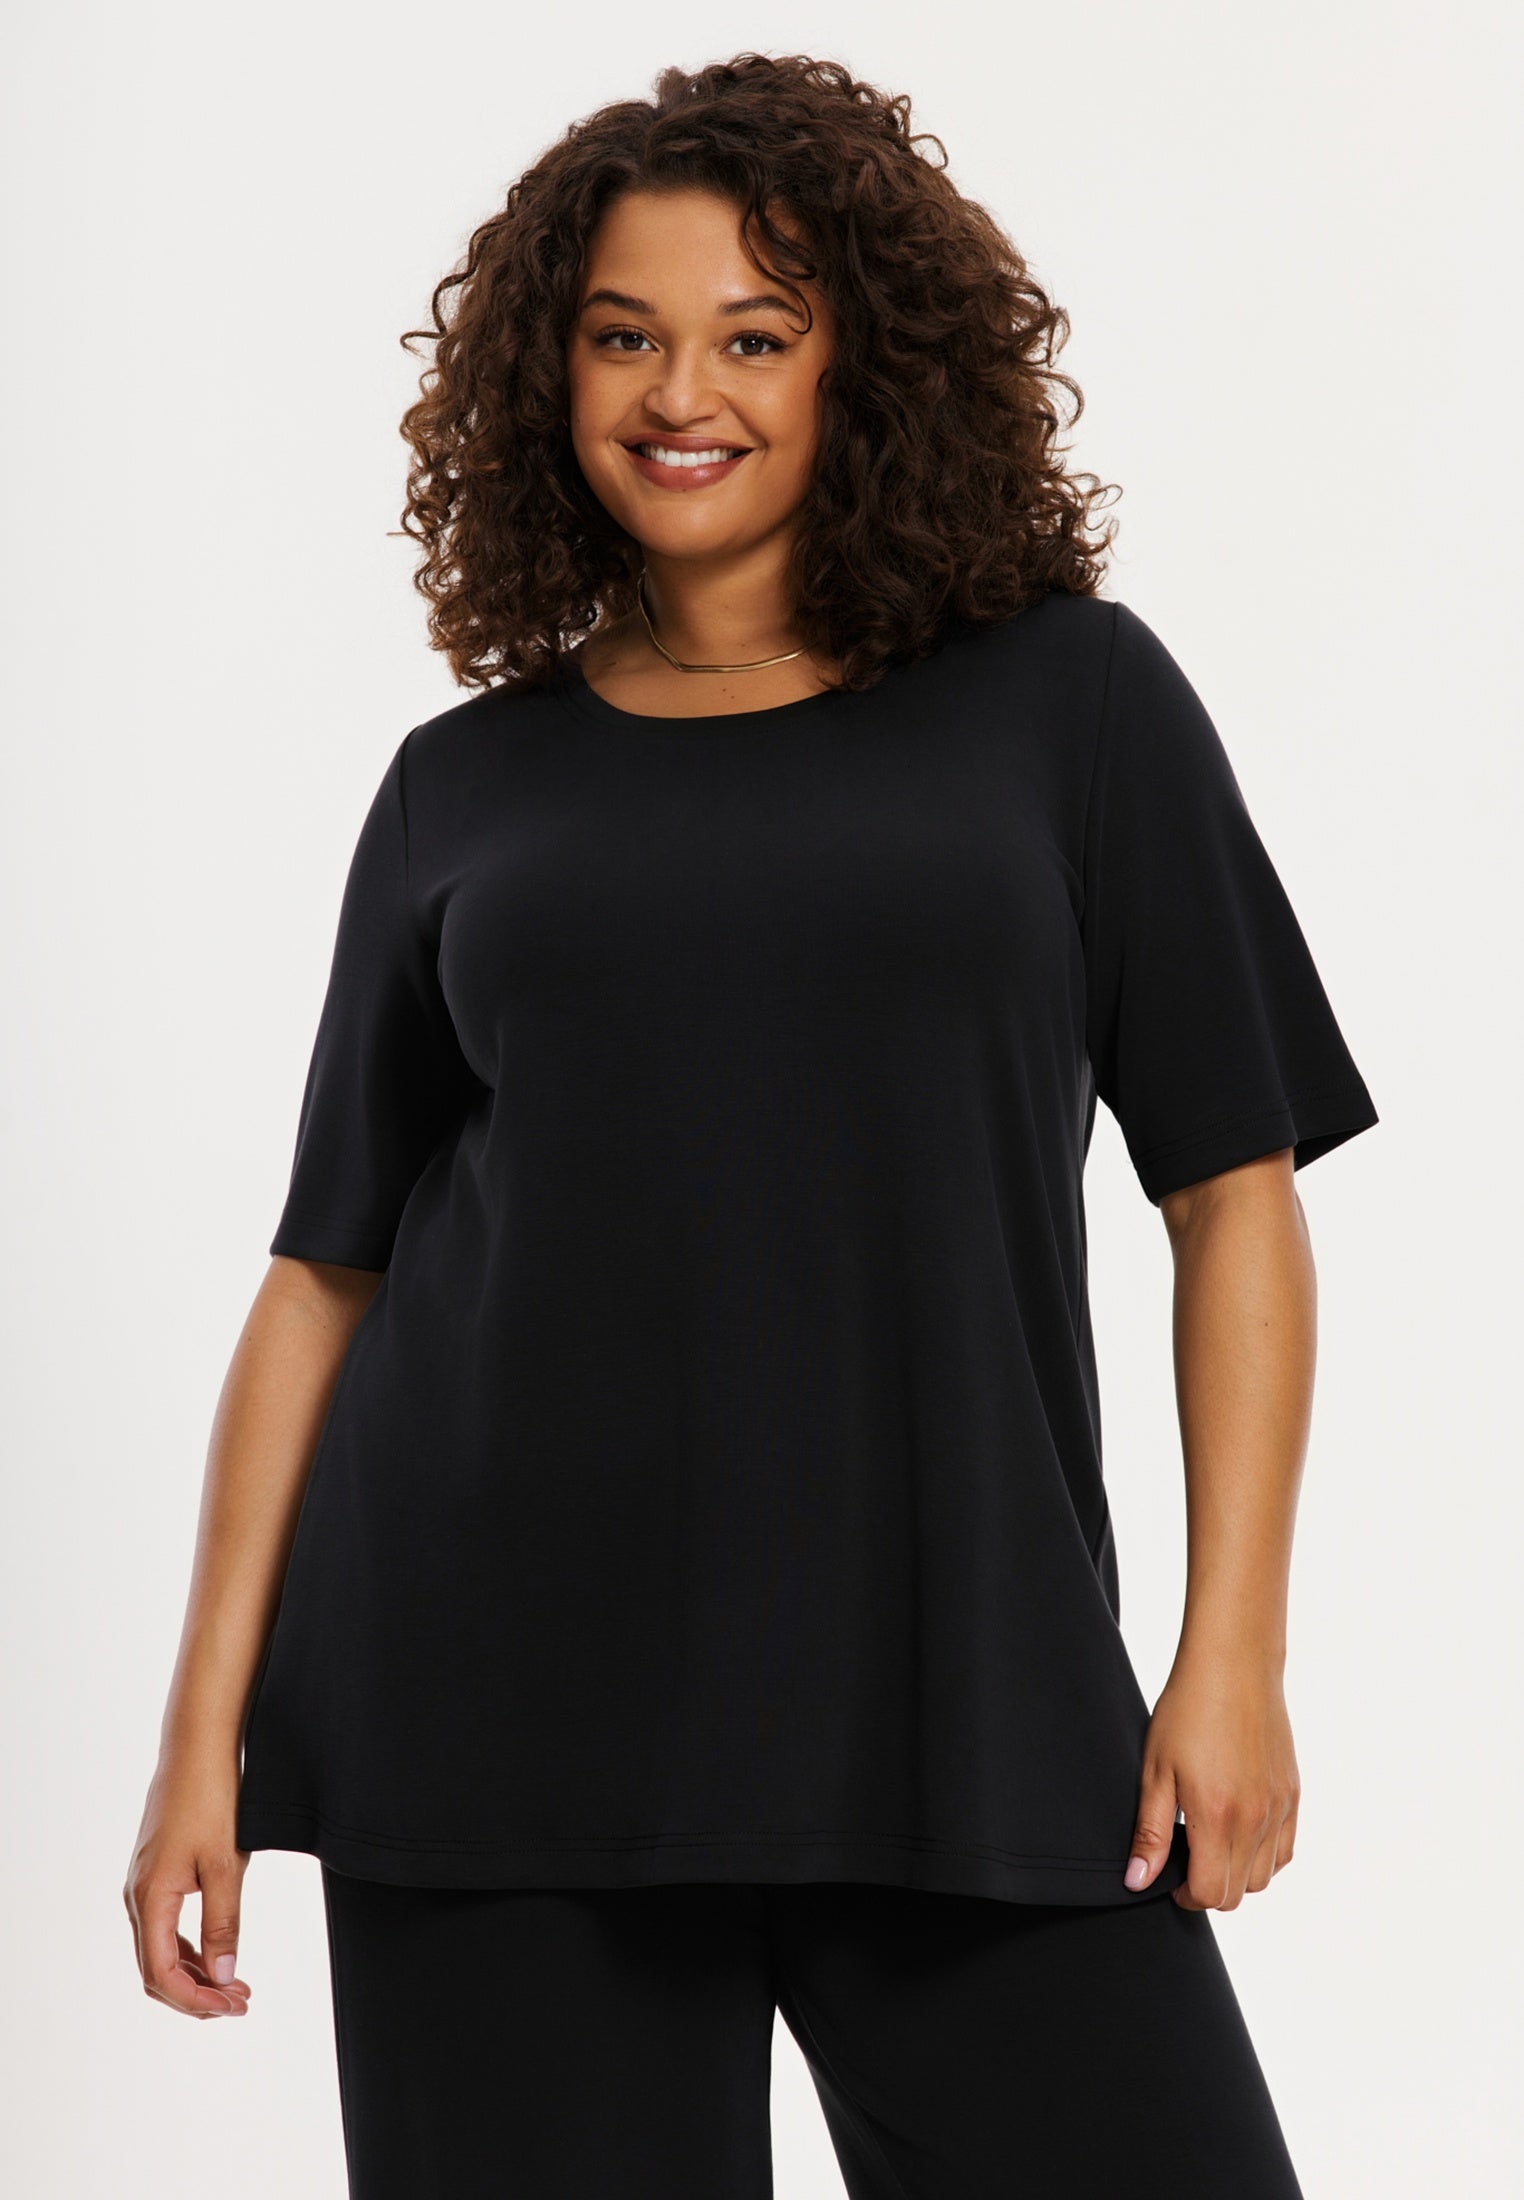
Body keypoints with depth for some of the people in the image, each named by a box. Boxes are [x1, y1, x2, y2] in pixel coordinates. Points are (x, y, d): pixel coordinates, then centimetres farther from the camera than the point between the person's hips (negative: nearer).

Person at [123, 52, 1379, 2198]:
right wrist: (207, 1731, 4)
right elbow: (324, 1275, 10)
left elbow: (1236, 1194, 4)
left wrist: (1234, 1654, -4)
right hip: (499, 1720, 1)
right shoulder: (465, 789, 10)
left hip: (962, 1703, -1)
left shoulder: (1067, 703, 6)